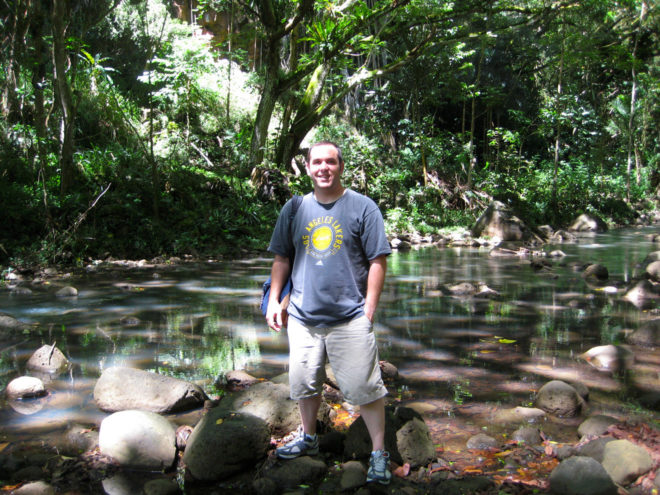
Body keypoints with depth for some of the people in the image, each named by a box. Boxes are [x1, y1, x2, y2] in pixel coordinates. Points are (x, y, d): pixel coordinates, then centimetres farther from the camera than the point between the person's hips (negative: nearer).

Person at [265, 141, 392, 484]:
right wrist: (274, 300, 7)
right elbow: (282, 258, 14)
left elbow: (377, 260, -4)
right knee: (304, 384, 17)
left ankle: (379, 453, 15)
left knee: (365, 389, -1)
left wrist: (369, 309, -8)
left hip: (350, 318, -4)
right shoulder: (294, 209, 8)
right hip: (303, 316, 4)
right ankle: (308, 438, 39)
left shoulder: (362, 207, -3)